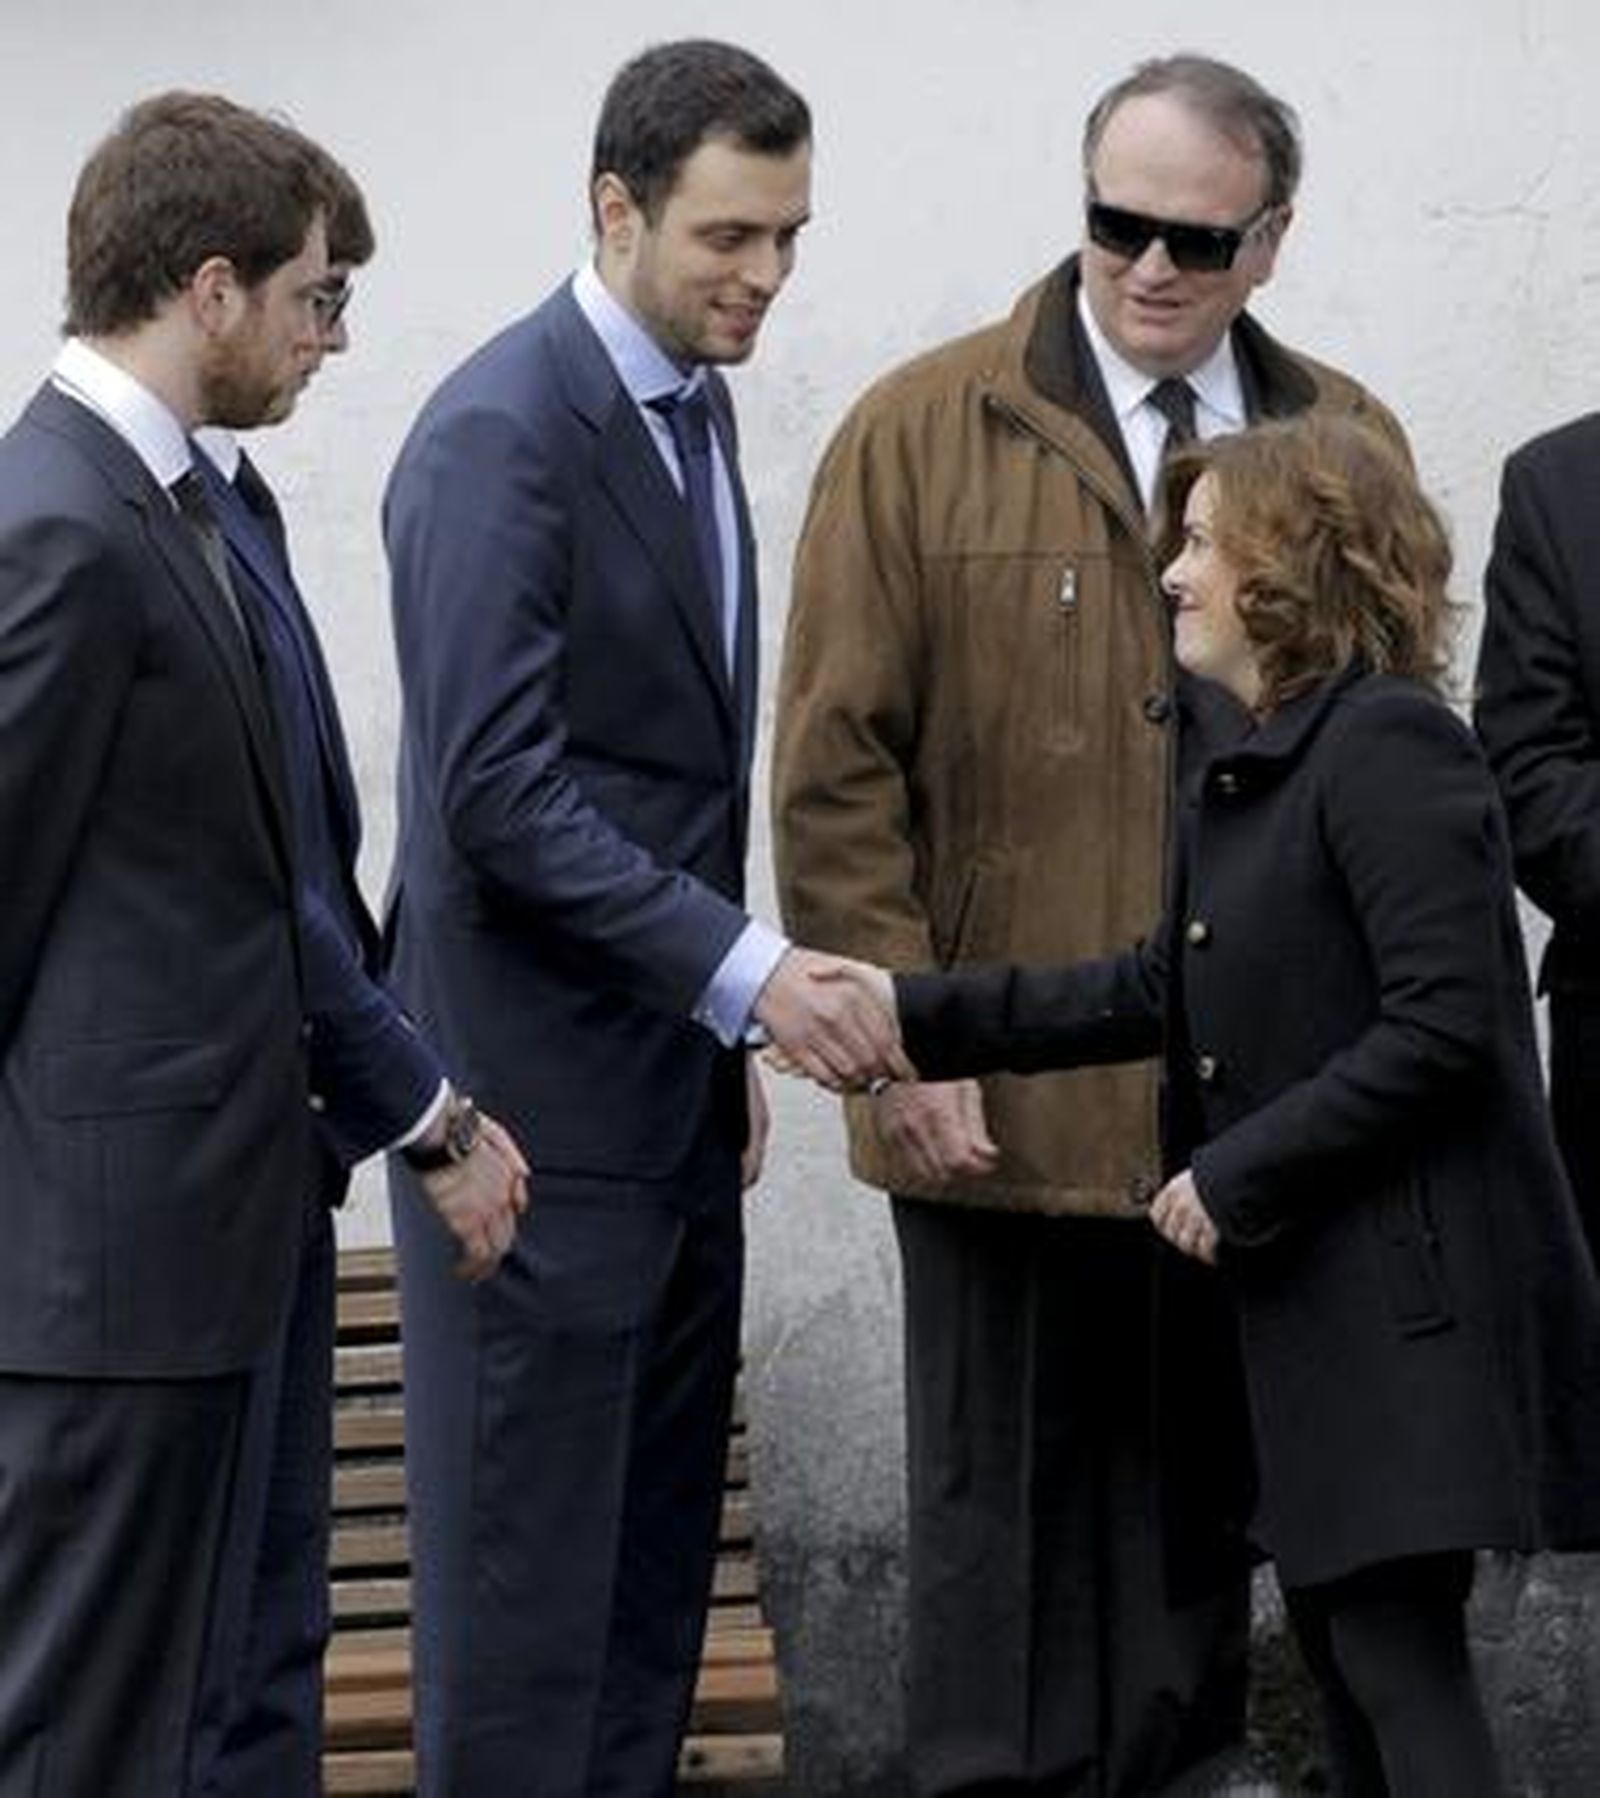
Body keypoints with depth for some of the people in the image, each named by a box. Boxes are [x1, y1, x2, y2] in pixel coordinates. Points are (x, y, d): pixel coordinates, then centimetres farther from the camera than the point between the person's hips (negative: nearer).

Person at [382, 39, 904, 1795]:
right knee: (528, 1564, -3)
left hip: (670, 1087, 9)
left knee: (653, 1559, 12)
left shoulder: (691, 404, 12)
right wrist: (743, 969, -24)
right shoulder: (501, 433, -16)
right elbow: (498, 791, -22)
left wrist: (722, 1025, 18)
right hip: (542, 1099, -9)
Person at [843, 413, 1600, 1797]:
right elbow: (1165, 992, 16)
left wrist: (1237, 1177, -17)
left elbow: (1442, 1028, -22)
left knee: (1396, 1641, -10)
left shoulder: (1390, 747, -15)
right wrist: (917, 1018, 11)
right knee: (1335, 1628, 12)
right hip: (1304, 1296, 10)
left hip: (1412, 1294, -10)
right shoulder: (1255, 774, 15)